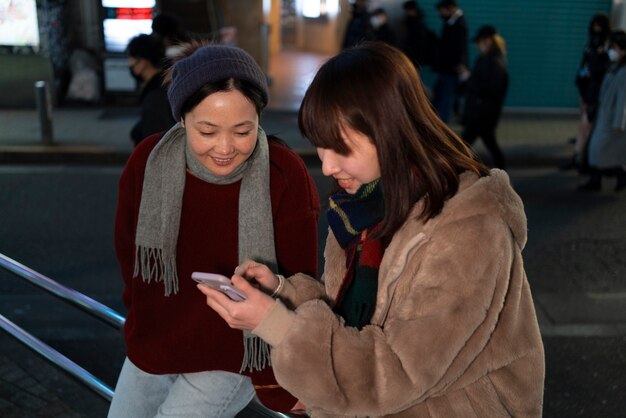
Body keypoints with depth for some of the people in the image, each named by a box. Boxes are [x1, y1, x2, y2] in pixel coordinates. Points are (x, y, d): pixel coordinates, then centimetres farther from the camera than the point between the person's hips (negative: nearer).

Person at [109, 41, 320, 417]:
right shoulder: (148, 161, -15)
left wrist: (279, 386, -11)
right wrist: (147, 333, 5)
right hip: (151, 350, 4)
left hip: (233, 360, -4)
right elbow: (129, 255, 1)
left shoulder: (286, 179, -23)